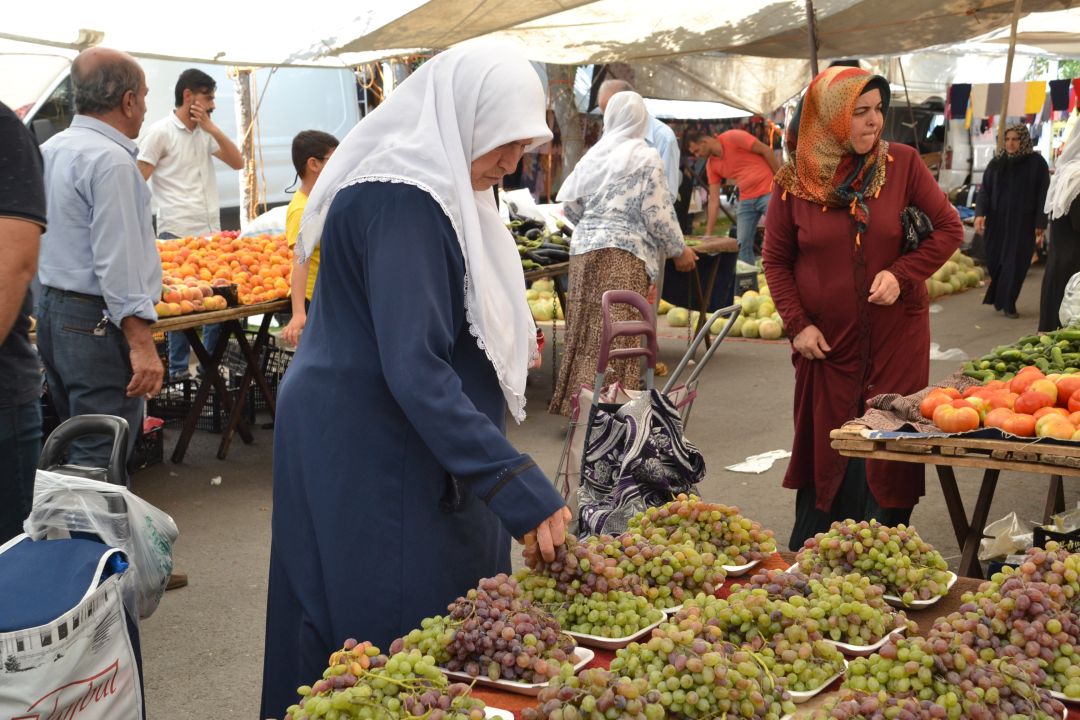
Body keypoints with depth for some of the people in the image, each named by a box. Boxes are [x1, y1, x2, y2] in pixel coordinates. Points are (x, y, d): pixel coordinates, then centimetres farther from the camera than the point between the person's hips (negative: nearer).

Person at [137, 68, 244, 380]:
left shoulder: (205, 132, 15)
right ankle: (178, 369, 8)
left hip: (211, 232, 6)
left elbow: (237, 162, 8)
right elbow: (136, 182, -6)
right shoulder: (161, 132, -4)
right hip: (177, 234, -6)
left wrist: (211, 127, -2)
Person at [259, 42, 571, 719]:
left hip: (421, 453, 10)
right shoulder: (399, 201, -22)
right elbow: (414, 369, -29)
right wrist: (520, 487, -30)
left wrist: (508, 339, 9)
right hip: (369, 457, -10)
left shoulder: (436, 190, 10)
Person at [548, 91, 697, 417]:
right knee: (617, 335, -5)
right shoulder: (646, 158, -2)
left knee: (587, 330, 9)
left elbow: (569, 203, 11)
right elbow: (657, 212, -6)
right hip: (622, 253, -5)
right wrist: (679, 250, 6)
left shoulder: (593, 155, 12)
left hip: (583, 249, 5)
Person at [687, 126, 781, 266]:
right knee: (742, 244, 4)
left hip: (768, 192, -7)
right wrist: (708, 234, 3)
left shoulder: (733, 138, -11)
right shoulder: (711, 165, 8)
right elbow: (714, 201, 8)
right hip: (746, 199, 7)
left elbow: (766, 150, -9)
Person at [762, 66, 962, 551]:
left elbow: (949, 228, 2)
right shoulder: (793, 183, -2)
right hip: (827, 343, 0)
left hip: (896, 338, 0)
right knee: (826, 455, 8)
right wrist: (797, 324, -5)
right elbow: (776, 260, 5)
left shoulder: (903, 164, -2)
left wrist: (902, 274, -13)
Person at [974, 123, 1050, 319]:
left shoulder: (1036, 163, -1)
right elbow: (985, 190, 4)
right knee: (994, 261, 7)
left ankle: (1008, 304, 8)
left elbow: (1043, 195, -2)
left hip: (1023, 222, -2)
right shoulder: (996, 163, 6)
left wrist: (1040, 224, -6)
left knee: (1016, 263, -2)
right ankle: (999, 297, 29)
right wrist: (980, 213, -11)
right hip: (997, 221, 3)